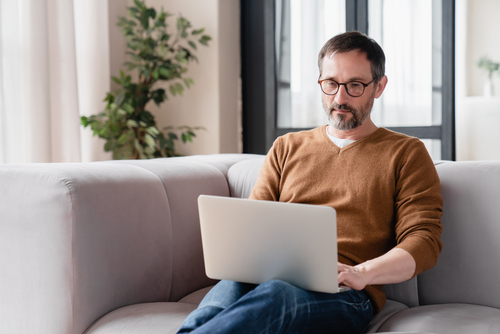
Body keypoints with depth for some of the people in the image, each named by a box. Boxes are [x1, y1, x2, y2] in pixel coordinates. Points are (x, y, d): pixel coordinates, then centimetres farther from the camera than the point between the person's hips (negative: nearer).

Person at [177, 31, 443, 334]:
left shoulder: (406, 154, 15)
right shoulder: (287, 148, 27)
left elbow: (424, 242, 4)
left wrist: (361, 273, -16)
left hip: (344, 296, -3)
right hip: (264, 280, 3)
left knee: (274, 295, -40)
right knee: (228, 289, -37)